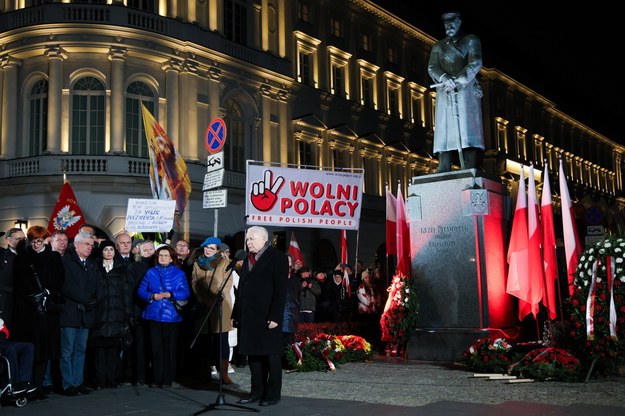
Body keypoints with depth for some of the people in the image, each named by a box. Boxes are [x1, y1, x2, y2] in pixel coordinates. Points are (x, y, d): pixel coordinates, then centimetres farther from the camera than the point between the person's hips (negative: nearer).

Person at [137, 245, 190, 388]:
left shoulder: (179, 273, 8)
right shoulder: (150, 272, 12)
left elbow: (185, 293, 0)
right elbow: (140, 291, 6)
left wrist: (170, 295, -15)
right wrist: (153, 296, -12)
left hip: (171, 316, -1)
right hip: (154, 315, 1)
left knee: (169, 348, -2)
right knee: (156, 347, 0)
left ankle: (167, 379, 5)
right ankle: (156, 378, 9)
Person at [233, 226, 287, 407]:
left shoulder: (278, 258, -4)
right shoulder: (247, 260, 19)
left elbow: (281, 290, -11)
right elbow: (241, 288, 17)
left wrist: (275, 316, -17)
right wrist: (237, 314, 10)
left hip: (267, 317, -7)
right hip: (249, 317, 7)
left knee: (271, 356, 1)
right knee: (253, 355, 11)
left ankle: (273, 394, 9)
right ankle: (257, 391, 21)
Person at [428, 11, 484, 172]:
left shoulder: (471, 40, 15)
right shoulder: (438, 46, 22)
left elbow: (475, 63, -1)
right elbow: (432, 68, 6)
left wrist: (460, 79, -16)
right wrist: (445, 79, -15)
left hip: (466, 89, -2)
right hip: (444, 92, 3)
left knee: (467, 127, -13)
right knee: (444, 129, -9)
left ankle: (470, 170, -20)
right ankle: (443, 170, -16)